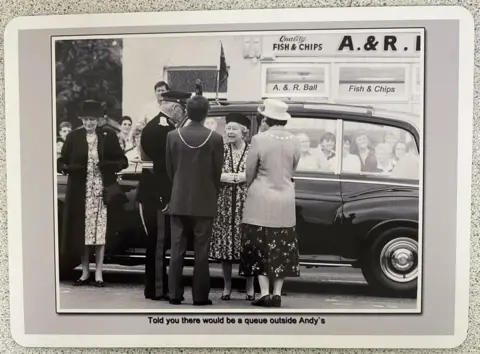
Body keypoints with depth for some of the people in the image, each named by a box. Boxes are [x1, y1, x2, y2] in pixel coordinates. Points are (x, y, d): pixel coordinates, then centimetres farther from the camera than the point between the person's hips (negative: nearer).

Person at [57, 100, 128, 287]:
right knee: (80, 232, 4)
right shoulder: (73, 137, 4)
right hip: (80, 191, 1)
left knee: (100, 231, 2)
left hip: (102, 191, -1)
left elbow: (123, 161, 3)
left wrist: (109, 166, -16)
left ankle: (98, 273, 12)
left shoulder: (108, 136, 2)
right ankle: (85, 272, 18)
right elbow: (61, 162, 5)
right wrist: (69, 168, -16)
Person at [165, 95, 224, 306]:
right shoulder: (215, 138, -7)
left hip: (179, 200, 2)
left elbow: (169, 169, 7)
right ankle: (200, 296, 8)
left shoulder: (173, 136, 0)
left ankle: (174, 294, 12)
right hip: (204, 201, -2)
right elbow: (217, 171, -1)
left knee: (177, 249, 8)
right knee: (201, 251, 4)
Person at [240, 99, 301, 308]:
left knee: (260, 247, 6)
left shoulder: (259, 139, -12)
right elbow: (292, 170, 6)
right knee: (282, 248, 10)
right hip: (285, 200, 3)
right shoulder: (294, 141, -3)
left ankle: (265, 293, 5)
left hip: (261, 200, -3)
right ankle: (277, 294, 11)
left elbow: (250, 171, -4)